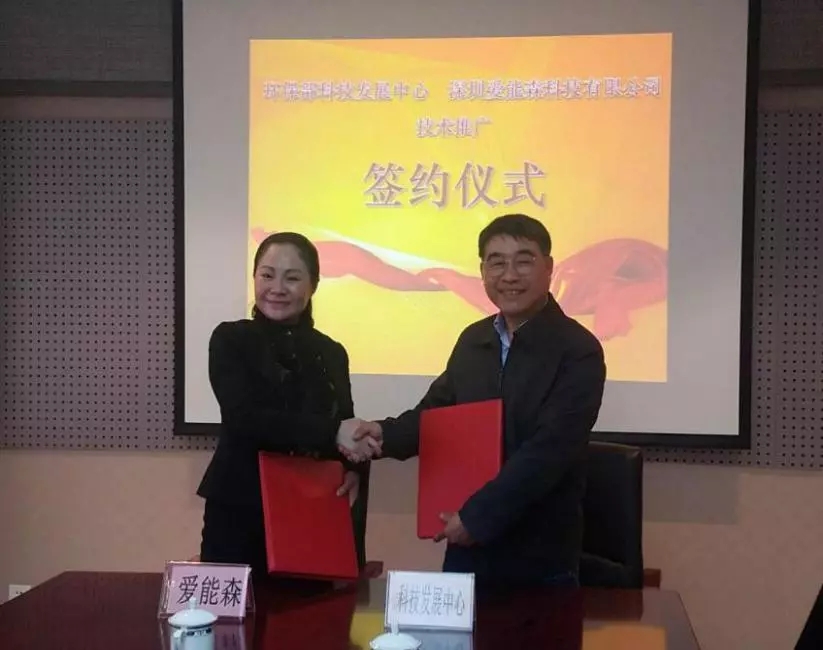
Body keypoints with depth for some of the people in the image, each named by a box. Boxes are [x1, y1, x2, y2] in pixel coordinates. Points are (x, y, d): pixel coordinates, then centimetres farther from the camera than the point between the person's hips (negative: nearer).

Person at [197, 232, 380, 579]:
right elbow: (244, 419, -15)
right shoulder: (230, 340, -1)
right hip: (240, 514, -3)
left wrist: (355, 469, -8)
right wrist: (330, 432, -24)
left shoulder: (331, 354, 11)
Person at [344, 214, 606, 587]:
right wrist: (384, 434, -7)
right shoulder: (473, 339, 6)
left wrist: (475, 517, -21)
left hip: (540, 559, -5)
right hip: (466, 547, 6)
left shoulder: (578, 351, -14)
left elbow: (548, 452, -21)